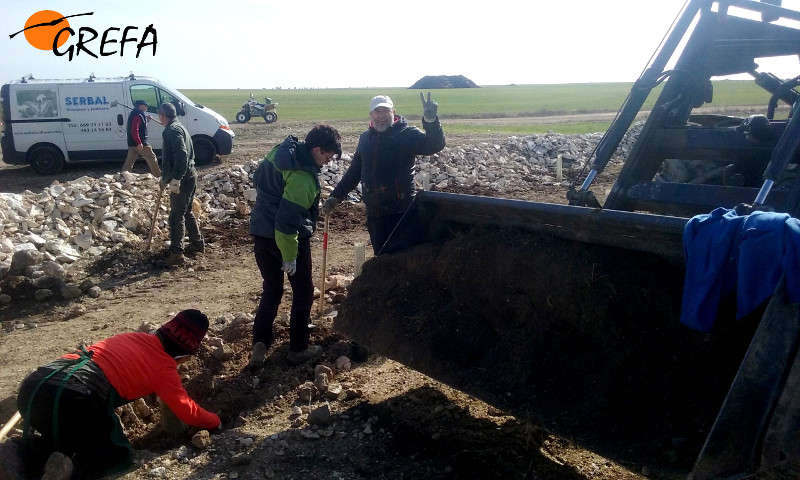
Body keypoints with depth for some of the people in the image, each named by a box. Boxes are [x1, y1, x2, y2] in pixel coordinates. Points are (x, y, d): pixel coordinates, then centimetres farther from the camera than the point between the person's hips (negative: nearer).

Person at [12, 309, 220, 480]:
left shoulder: (133, 337, 27)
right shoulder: (165, 368, 10)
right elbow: (187, 411, 18)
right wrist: (215, 421, 38)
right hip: (76, 400, -7)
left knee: (67, 434, 35)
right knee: (119, 454, 16)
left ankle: (34, 450, 3)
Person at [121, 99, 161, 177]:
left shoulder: (134, 114, 16)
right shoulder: (137, 116, -16)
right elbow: (134, 130, -25)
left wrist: (146, 120, 15)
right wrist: (139, 143, -28)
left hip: (132, 143, 10)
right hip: (139, 143, -10)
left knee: (129, 161, 10)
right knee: (152, 158, 1)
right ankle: (158, 176, 8)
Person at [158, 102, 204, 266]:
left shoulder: (173, 130, -14)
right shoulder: (178, 127, 20)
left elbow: (181, 155, -26)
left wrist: (176, 179, -28)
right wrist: (165, 177, 32)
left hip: (182, 179, -10)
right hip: (188, 176, 10)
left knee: (176, 216, -7)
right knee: (186, 212, 20)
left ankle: (176, 253, -6)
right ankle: (197, 243, 29)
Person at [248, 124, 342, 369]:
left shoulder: (279, 152, 1)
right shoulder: (303, 176, -25)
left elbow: (258, 179, 18)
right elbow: (288, 219, -27)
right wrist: (289, 255, -20)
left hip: (260, 232, 8)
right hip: (288, 238, -8)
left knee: (271, 289, 18)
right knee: (303, 292, 11)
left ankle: (260, 343, 7)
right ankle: (298, 348, 17)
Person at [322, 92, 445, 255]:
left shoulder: (407, 134, -6)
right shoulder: (365, 138, 12)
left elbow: (435, 145, -23)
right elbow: (354, 171, 21)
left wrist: (431, 120, -41)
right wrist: (336, 196, 17)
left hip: (399, 212, -6)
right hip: (374, 213, 6)